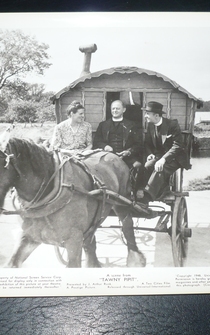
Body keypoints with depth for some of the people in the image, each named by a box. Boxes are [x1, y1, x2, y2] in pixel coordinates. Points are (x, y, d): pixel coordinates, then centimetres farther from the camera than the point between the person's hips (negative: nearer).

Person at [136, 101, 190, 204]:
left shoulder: (172, 124, -13)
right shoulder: (150, 125, 6)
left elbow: (177, 145, -20)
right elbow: (148, 143, 14)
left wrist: (164, 159, -32)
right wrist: (150, 154, -9)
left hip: (174, 158, -5)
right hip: (159, 156, 6)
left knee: (160, 169, -34)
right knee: (147, 166, -27)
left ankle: (145, 199, -41)